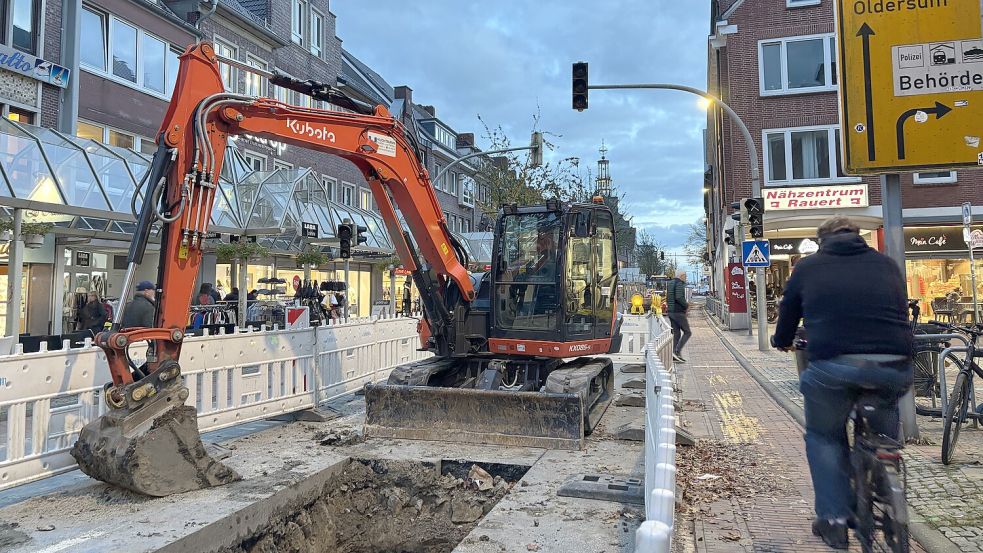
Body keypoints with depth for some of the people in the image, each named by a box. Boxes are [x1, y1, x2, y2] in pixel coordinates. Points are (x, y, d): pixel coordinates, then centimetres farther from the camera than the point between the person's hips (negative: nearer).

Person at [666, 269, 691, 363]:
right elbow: (679, 297, -27)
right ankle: (677, 351, -10)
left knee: (676, 333, 10)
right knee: (687, 332, 0)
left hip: (670, 312, 9)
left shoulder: (669, 284, 15)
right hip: (678, 312, -9)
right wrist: (686, 306, -11)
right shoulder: (679, 284, -13)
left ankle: (675, 356, 6)